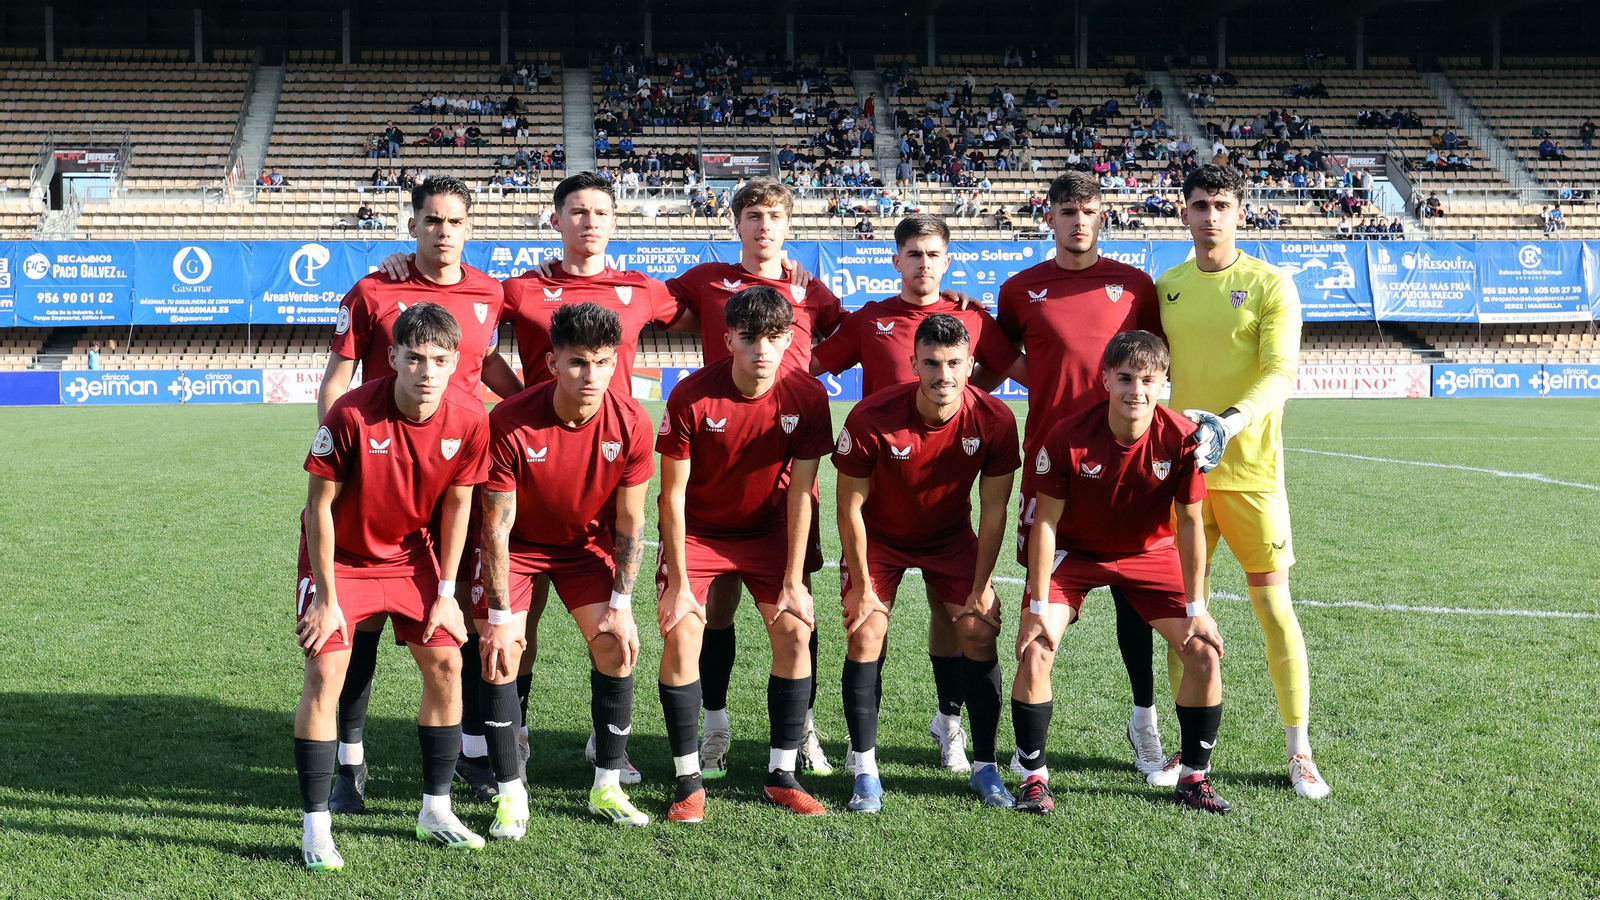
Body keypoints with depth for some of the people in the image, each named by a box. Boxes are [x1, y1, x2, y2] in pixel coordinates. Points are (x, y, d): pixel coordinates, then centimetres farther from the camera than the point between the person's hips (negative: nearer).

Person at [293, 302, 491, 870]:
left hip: (411, 555, 4)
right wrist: (326, 597, -16)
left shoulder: (469, 420, -18)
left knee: (445, 662, -1)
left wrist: (446, 592, -3)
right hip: (341, 555, -3)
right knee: (325, 672, -12)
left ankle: (435, 811, 15)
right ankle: (316, 827, -1)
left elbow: (458, 503, -4)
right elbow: (320, 504, -18)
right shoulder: (351, 414, -28)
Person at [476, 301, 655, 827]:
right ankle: (510, 794, 1)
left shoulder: (631, 424, -23)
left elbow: (630, 521, -10)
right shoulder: (509, 424, -30)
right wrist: (500, 615, -19)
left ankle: (606, 787, 6)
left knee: (617, 645, -9)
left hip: (587, 542, 2)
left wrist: (621, 604, -11)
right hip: (518, 543, -2)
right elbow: (497, 526, -21)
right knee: (500, 655, -13)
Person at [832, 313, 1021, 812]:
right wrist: (862, 585, -14)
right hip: (878, 536, -2)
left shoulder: (994, 420, -23)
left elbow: (993, 509, -11)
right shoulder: (870, 419, -30)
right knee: (866, 635, -14)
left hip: (951, 536, 2)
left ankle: (984, 768, 6)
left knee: (981, 632, -8)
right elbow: (850, 507, -17)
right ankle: (865, 773, -2)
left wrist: (981, 586, -10)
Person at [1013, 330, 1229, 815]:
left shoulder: (1182, 438, -23)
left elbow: (1189, 524, -12)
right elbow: (1046, 522, -18)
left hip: (1150, 553, 2)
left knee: (1205, 653, -9)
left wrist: (1196, 607, -10)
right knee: (1034, 652, -18)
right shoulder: (1068, 437, -27)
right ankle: (1034, 778, 0)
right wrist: (1039, 607, -19)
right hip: (1074, 552, -1)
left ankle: (1193, 777, 9)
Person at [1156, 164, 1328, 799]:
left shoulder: (1270, 284, -3)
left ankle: (1299, 751, 10)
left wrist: (1230, 421, -29)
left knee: (1272, 604, -1)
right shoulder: (1165, 287, 9)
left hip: (1251, 468, -3)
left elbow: (1280, 373, -13)